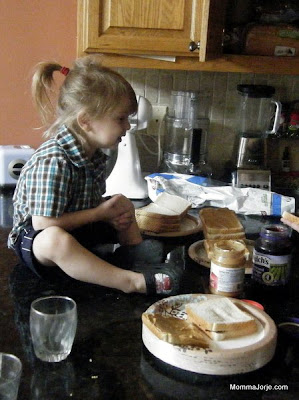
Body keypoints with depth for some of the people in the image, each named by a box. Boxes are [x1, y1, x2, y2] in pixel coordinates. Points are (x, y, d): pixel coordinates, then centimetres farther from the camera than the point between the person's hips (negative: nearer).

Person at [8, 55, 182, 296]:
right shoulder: (53, 161, -30)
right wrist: (101, 213, -22)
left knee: (124, 205, 17)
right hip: (36, 238, -9)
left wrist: (114, 213, -12)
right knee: (56, 241, -42)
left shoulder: (94, 153, -3)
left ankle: (133, 253, -7)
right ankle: (133, 281, -36)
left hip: (78, 230, 9)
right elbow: (43, 224, -31)